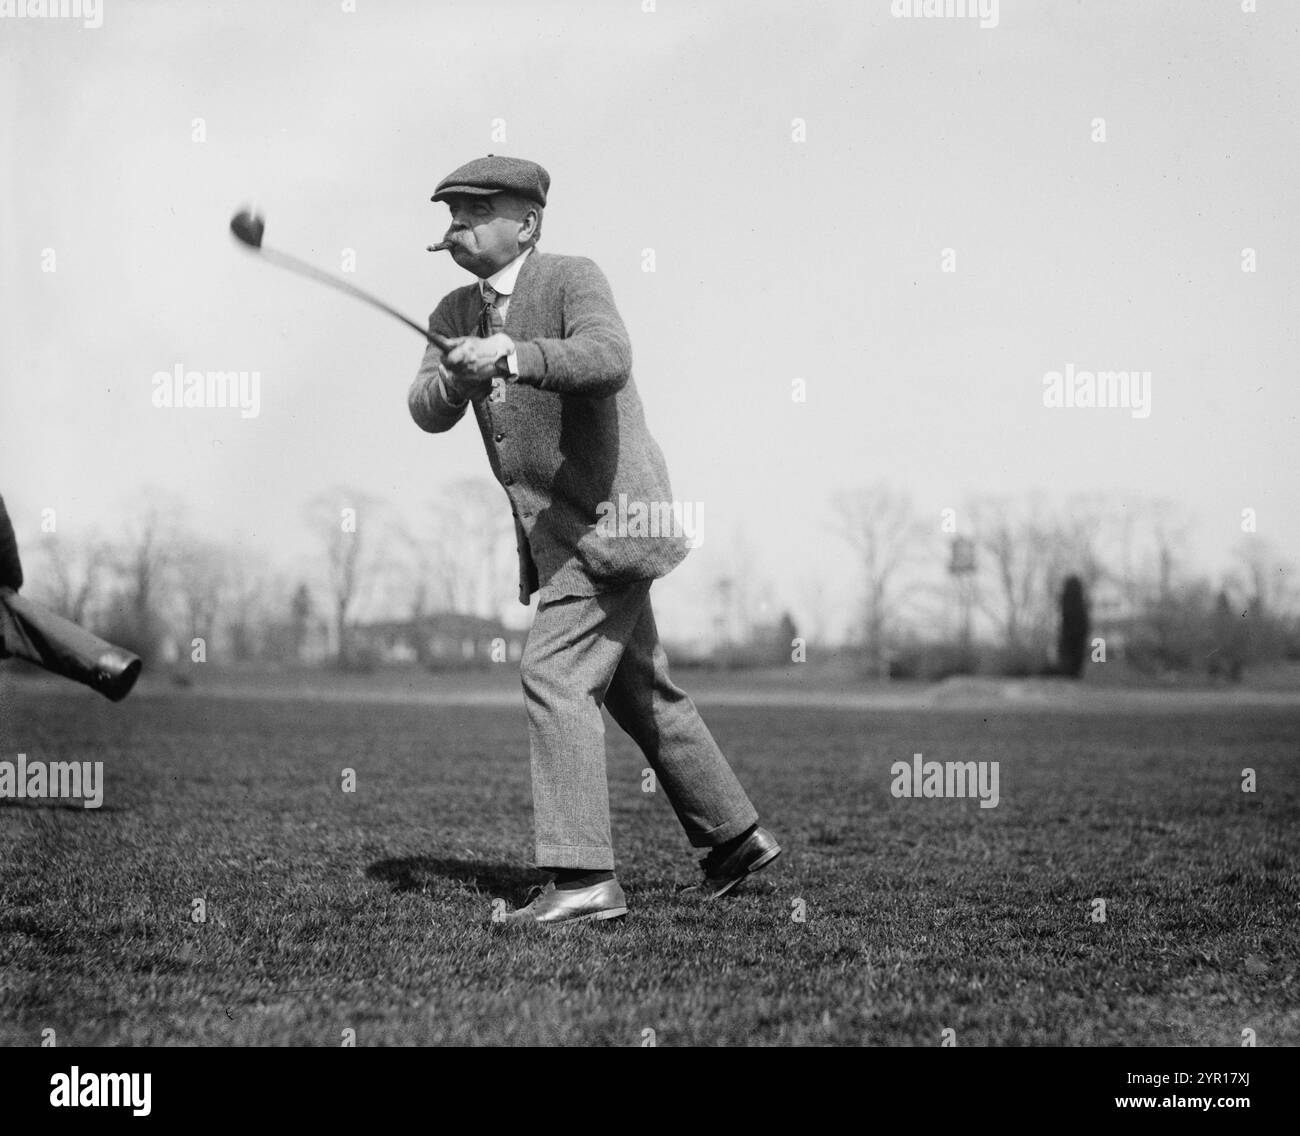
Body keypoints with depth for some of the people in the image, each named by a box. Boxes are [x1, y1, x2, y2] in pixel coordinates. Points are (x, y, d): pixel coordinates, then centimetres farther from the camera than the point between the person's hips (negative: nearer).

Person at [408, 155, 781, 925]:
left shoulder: (574, 280, -13)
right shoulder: (456, 314, 8)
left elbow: (607, 361, -32)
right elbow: (428, 413, -5)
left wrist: (516, 357, -46)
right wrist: (457, 376, -27)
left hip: (610, 517, -9)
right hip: (557, 535, 9)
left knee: (555, 675, -19)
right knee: (640, 690, 18)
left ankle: (584, 877, -21)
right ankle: (736, 837, 31)